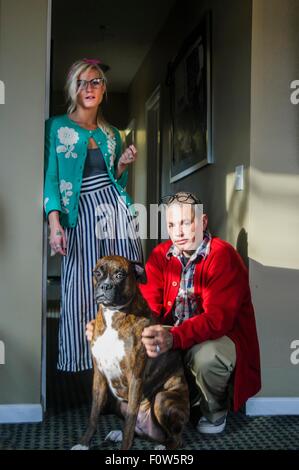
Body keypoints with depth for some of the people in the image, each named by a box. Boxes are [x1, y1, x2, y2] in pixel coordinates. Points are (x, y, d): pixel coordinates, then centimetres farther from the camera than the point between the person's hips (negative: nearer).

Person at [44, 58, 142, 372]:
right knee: (80, 288, -3)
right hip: (81, 214, -4)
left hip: (116, 210, 4)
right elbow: (50, 179, -6)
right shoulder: (56, 128, 2)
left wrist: (123, 165, 1)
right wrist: (54, 222, -19)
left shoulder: (110, 133, 17)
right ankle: (78, 361, 12)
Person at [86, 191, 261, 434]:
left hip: (222, 336, -6)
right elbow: (147, 303, -5)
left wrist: (173, 338, -47)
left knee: (205, 355, -37)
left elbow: (218, 317, -30)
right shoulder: (161, 254, 1)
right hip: (174, 336, 6)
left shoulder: (223, 256, -19)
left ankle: (215, 412, -1)